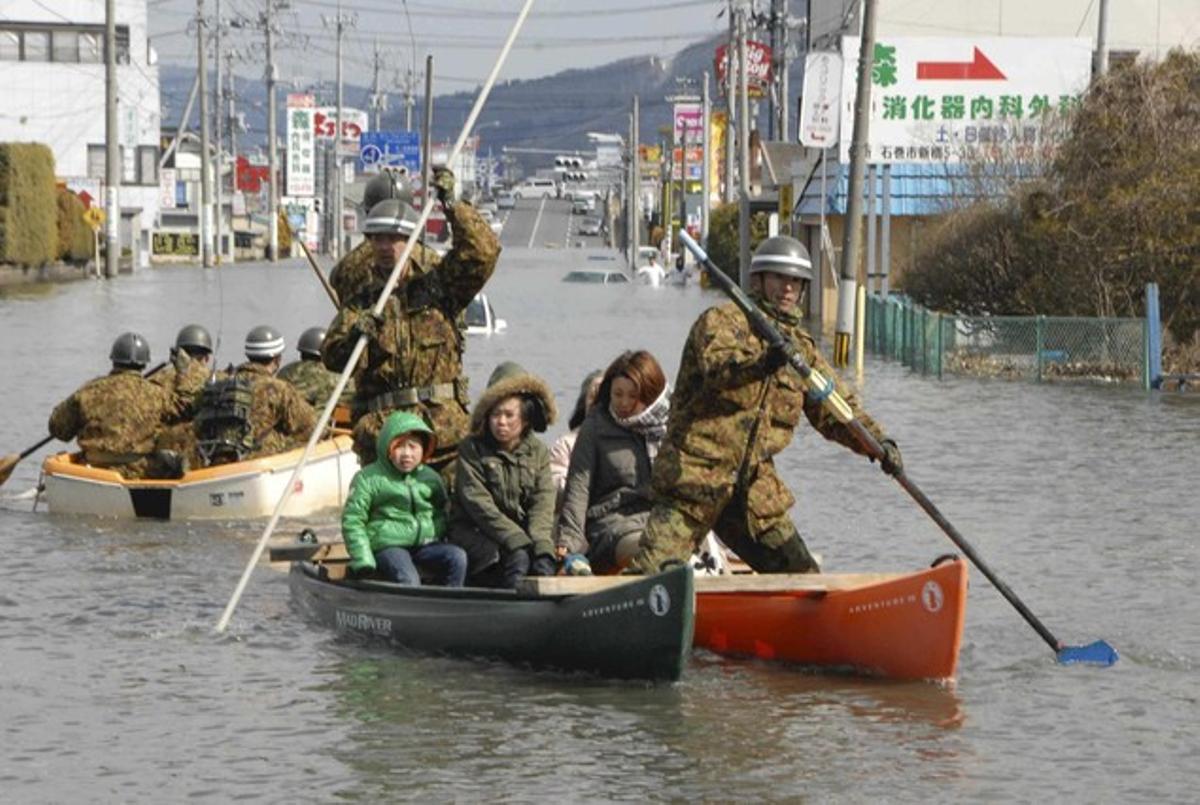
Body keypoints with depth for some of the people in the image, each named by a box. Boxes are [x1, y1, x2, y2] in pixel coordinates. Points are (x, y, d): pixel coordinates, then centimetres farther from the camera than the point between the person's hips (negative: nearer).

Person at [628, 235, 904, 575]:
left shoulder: (800, 347, 16)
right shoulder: (721, 320, -3)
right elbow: (716, 367, -25)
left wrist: (878, 442, -3)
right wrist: (762, 363, -46)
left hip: (755, 494, 6)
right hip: (693, 482, -6)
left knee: (802, 576, 4)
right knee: (649, 575, -14)